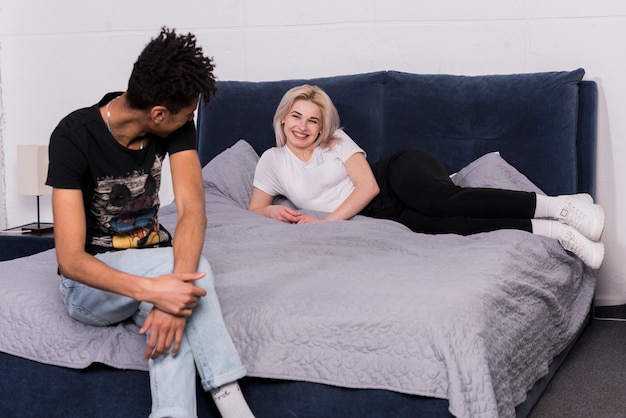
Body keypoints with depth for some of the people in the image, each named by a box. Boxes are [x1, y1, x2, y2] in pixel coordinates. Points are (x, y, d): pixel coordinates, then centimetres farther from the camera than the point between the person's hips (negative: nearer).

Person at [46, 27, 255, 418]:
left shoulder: (177, 127, -10)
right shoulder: (74, 136, -23)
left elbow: (193, 210, -22)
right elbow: (70, 260, -28)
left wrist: (173, 285, -42)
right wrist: (154, 290, -45)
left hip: (151, 262, 4)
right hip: (91, 282, -3)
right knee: (182, 263, -32)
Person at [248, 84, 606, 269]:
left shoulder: (336, 140, 4)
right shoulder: (272, 161, 12)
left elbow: (368, 186, -7)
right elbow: (254, 209, 15)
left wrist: (328, 222, -15)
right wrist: (273, 211, -9)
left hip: (402, 175, -1)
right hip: (385, 216, 1)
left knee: (441, 199, -38)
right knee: (437, 226, -31)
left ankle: (559, 206, -41)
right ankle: (557, 233, -40)